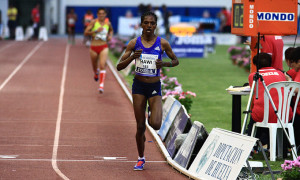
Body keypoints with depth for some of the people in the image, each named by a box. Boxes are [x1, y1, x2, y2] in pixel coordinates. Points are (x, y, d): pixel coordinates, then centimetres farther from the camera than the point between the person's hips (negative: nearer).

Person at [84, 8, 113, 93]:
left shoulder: (108, 23, 3)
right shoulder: (94, 22, -5)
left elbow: (111, 30, 26)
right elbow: (86, 32, -10)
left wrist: (110, 36, 5)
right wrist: (96, 31, -22)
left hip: (104, 47, 0)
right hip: (94, 47, 0)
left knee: (102, 65, -18)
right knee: (95, 66, 15)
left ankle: (101, 85, -23)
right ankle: (96, 73, 52)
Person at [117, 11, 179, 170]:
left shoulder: (162, 43, -4)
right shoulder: (134, 43, -2)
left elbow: (176, 61, 10)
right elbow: (119, 66, -1)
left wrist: (164, 64, -11)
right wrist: (132, 57, -20)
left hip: (155, 87, -1)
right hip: (139, 86, 1)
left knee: (155, 125, -16)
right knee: (140, 126, 3)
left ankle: (153, 114, 23)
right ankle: (141, 158, 23)